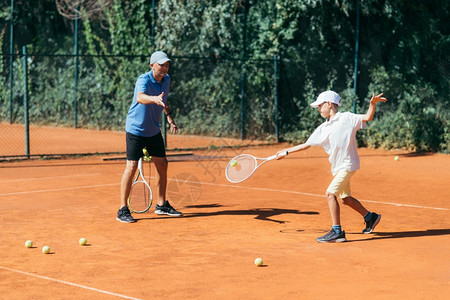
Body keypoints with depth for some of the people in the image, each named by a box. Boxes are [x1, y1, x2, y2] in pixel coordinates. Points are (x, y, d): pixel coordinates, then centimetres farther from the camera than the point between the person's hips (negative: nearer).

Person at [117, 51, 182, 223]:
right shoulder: (144, 80, -23)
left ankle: (161, 205, 23)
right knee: (131, 166, -11)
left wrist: (169, 116, 15)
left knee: (162, 165, 8)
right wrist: (155, 99, -64)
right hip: (135, 129, -7)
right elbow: (140, 97, -46)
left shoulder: (166, 79, 0)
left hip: (154, 130, 7)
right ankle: (123, 210, -5)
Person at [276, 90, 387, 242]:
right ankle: (370, 217, 36)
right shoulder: (322, 129, 9)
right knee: (345, 198, 15)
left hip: (348, 164, -8)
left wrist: (373, 103, -34)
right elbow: (306, 144, 15)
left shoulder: (346, 118, -9)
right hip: (338, 167, 8)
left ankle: (337, 231, -14)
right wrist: (286, 152, 13)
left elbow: (368, 117, -17)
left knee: (330, 193, -17)